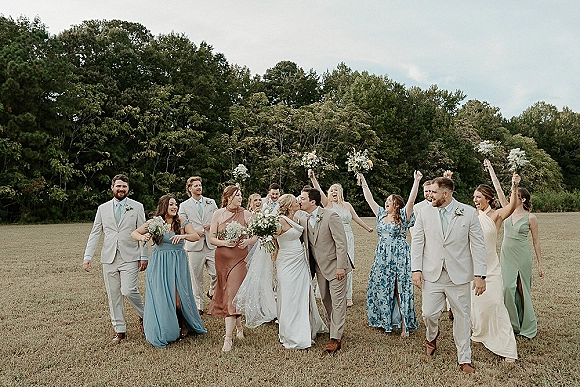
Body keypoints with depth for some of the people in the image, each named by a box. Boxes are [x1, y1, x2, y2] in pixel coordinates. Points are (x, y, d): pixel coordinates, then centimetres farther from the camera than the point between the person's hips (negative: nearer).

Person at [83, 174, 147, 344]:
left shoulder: (137, 207, 3)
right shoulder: (103, 208, 10)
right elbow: (95, 233, 9)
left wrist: (144, 256, -3)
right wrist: (87, 256, 0)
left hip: (130, 257, -3)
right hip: (109, 258, 3)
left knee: (128, 290, -15)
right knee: (113, 295, 7)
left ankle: (143, 315, 13)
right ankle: (119, 331, 18)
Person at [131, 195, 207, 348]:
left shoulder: (182, 222, -2)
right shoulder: (153, 223, 0)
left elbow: (196, 236, -12)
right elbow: (134, 233, 8)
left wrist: (183, 236, -31)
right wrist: (142, 237, -15)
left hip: (178, 264, -1)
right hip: (159, 264, 1)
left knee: (178, 297, -2)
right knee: (160, 297, 3)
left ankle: (184, 325, 25)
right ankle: (162, 332, 23)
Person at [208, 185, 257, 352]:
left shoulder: (246, 214, 0)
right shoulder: (218, 214, 2)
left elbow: (256, 236, 3)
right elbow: (211, 238, 2)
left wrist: (247, 241, -18)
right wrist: (224, 242, -15)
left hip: (240, 257, -2)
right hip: (222, 257, 2)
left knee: (233, 293, -9)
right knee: (226, 292, 12)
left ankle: (228, 337, -6)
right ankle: (238, 326, 34)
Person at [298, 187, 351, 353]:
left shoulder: (331, 216, -17)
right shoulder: (303, 220, 3)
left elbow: (341, 243, -17)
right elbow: (305, 244, 10)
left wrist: (340, 266, -18)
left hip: (335, 266, -6)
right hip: (319, 267, 7)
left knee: (337, 301, -3)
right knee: (325, 300, 14)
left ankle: (336, 338, 1)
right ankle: (333, 328, 30)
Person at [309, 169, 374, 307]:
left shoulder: (347, 205, 11)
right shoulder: (328, 203, 2)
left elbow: (356, 218, 23)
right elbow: (319, 191, -13)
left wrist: (367, 228, 31)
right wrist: (313, 178, -26)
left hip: (347, 239, 2)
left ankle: (348, 297, 14)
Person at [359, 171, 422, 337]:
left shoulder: (403, 216, -3)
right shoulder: (381, 214, 12)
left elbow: (411, 200, -16)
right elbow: (369, 199, 12)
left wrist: (416, 182, -25)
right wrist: (363, 182, 10)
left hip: (399, 256, -6)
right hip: (382, 256, 6)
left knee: (399, 289, -4)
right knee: (380, 288, 9)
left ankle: (404, 324, 3)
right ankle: (384, 320, 23)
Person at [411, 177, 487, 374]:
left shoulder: (468, 213, -4)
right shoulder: (424, 213, 1)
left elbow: (478, 245, -3)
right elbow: (417, 242, 4)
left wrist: (480, 275, -7)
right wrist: (416, 269, -3)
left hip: (459, 275, -1)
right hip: (432, 274, 1)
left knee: (462, 317, 8)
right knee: (429, 314, 2)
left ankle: (464, 359, 25)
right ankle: (431, 337, 36)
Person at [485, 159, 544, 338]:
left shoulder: (530, 217, -6)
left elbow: (536, 242, -2)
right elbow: (498, 189, 2)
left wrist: (540, 264, -1)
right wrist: (490, 169, 0)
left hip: (522, 256, -4)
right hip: (506, 255, 4)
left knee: (522, 289, 4)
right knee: (508, 288, 2)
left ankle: (527, 325, 19)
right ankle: (512, 323, 15)